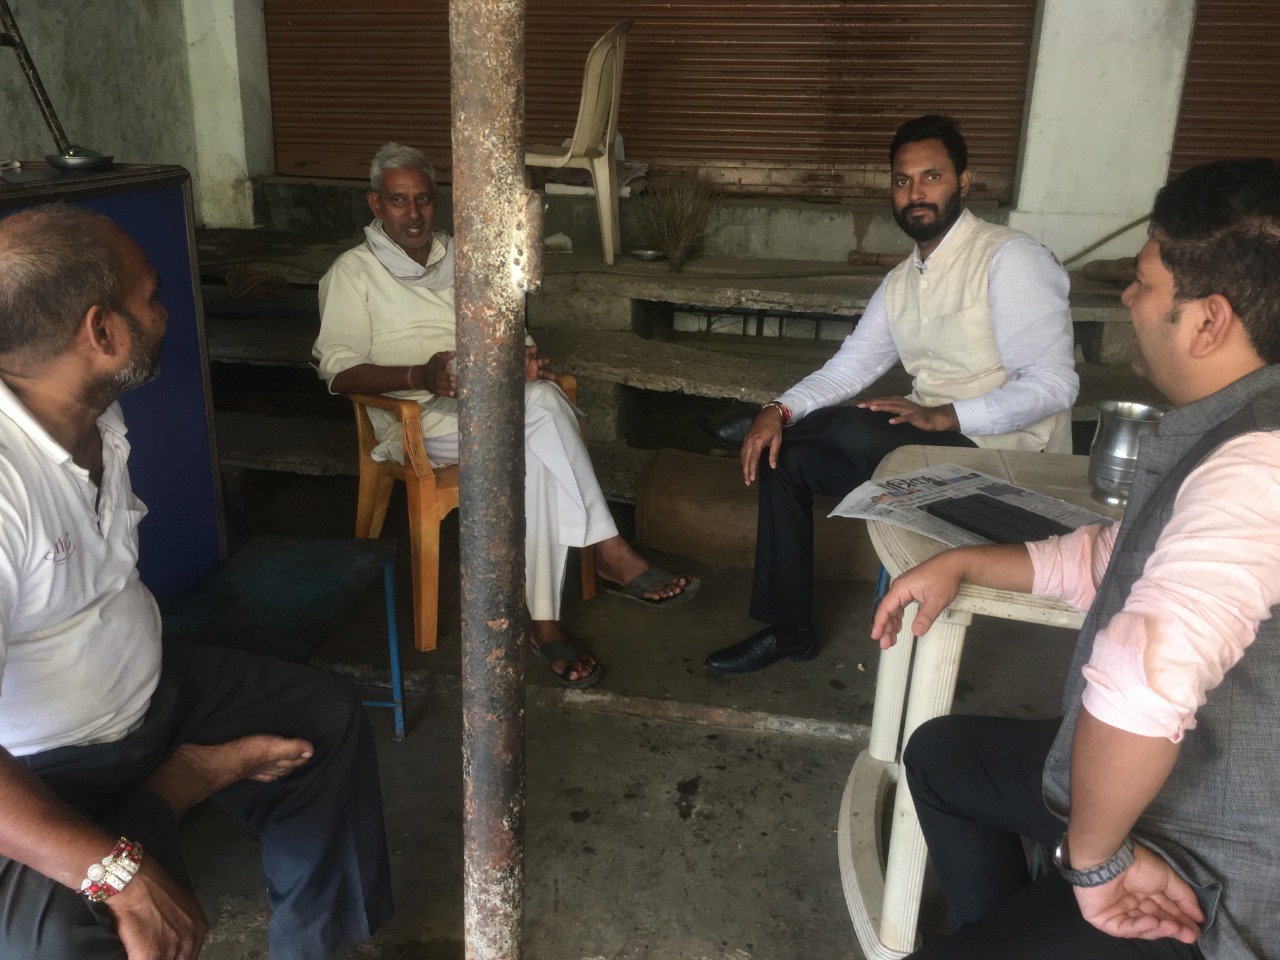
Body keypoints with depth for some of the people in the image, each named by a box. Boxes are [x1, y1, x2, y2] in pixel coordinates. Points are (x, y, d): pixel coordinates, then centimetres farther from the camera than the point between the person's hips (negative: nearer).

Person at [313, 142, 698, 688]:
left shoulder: (461, 258, 24)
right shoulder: (354, 272, 8)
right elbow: (340, 371, -2)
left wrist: (525, 357, -3)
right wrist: (420, 374, -20)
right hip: (422, 415, -4)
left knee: (538, 435, -34)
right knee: (543, 408, -33)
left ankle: (546, 621, -35)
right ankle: (611, 554, -29)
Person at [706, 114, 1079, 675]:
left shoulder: (1010, 259, -13)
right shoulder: (902, 281, 12)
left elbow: (1052, 386, -19)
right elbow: (847, 369, 7)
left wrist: (941, 416, -30)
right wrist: (780, 411, -12)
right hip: (928, 442, 8)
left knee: (849, 431, -29)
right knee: (785, 456, -5)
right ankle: (787, 628, 5)